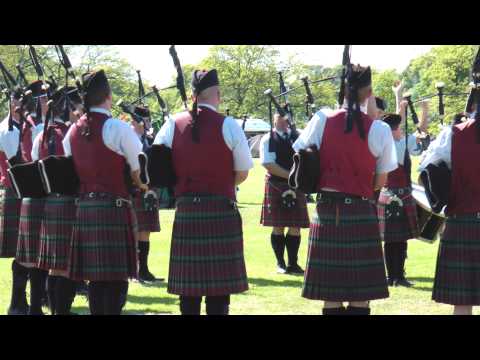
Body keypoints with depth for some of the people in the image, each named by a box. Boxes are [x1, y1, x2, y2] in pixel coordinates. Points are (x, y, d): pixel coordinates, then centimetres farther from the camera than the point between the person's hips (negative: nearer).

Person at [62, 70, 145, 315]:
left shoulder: (73, 131, 9)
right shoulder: (118, 129, -10)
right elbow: (139, 173, -8)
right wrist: (144, 186, 12)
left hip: (83, 209, 7)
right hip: (113, 209, -7)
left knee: (95, 277, 12)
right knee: (116, 278, -4)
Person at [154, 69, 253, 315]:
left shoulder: (173, 125, 3)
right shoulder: (228, 125, -6)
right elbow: (242, 173, -2)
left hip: (186, 211, 3)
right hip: (221, 211, -3)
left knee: (189, 283, 7)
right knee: (219, 282, 0)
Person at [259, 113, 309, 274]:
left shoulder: (298, 137, 10)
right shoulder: (268, 139, -2)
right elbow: (268, 164, -12)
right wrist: (290, 175, -17)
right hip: (276, 186, -3)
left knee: (295, 227, 2)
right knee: (278, 227, 1)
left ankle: (293, 263, 9)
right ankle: (280, 264, 10)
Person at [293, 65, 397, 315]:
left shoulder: (321, 121, -2)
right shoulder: (379, 130, -5)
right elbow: (381, 181, 2)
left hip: (327, 212, 2)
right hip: (361, 213, -2)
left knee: (331, 294, 6)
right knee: (361, 294, 4)